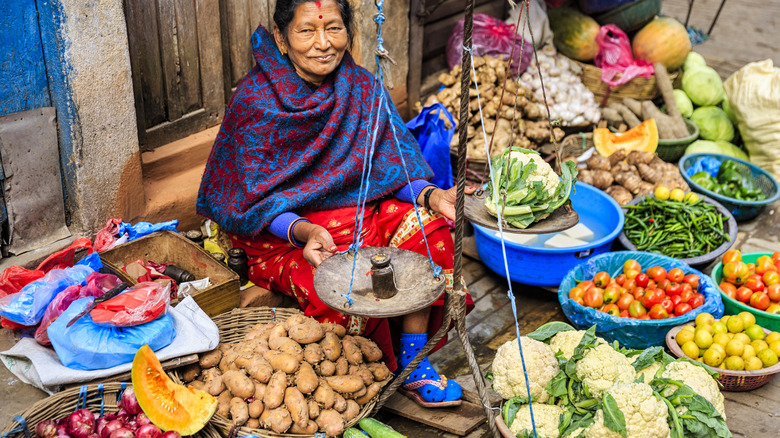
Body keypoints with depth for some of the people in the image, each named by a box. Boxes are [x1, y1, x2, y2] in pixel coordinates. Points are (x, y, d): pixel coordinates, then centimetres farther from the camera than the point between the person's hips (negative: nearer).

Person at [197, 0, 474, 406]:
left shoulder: (361, 87, -2)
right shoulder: (255, 101, -16)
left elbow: (389, 166, 0)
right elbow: (255, 198, -16)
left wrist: (428, 194, -21)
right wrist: (303, 231, -35)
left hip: (356, 212, 5)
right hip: (279, 232, -5)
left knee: (425, 225, -18)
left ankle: (413, 361, -8)